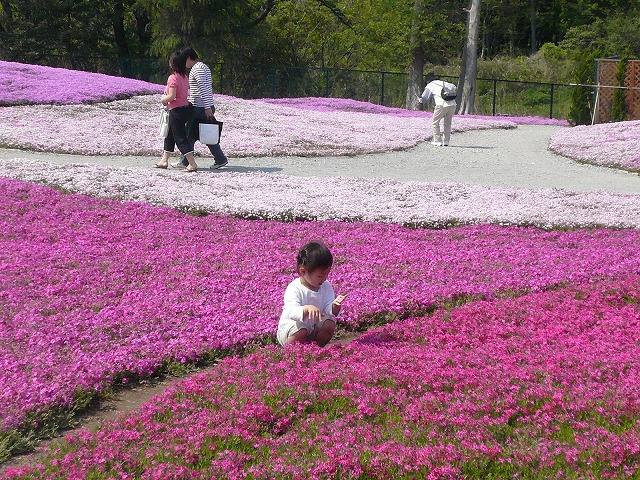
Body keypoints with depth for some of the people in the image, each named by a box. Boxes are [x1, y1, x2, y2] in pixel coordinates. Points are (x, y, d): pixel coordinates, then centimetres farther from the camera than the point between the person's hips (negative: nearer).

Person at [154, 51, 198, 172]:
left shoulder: (173, 78, -17)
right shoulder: (185, 77, 8)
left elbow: (172, 96, -22)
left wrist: (163, 99, -2)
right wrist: (166, 99, 16)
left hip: (176, 110, -9)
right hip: (185, 107, 9)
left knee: (180, 138, -6)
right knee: (170, 135, 20)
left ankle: (192, 164, -11)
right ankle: (164, 161, 29)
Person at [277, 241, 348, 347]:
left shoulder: (326, 286, -6)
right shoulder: (294, 289, -25)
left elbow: (329, 310, -11)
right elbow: (292, 313, -39)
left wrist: (335, 306, -36)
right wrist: (307, 309, -59)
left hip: (314, 326, 6)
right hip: (291, 325, -6)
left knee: (330, 324, -18)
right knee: (301, 332, -36)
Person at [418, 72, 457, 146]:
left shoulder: (430, 85, 13)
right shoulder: (444, 83, 28)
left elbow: (424, 99, 11)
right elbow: (454, 87, 19)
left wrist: (420, 100, 30)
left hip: (442, 105, -5)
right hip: (452, 105, 5)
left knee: (435, 122, 12)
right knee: (447, 124, 20)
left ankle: (437, 141, 8)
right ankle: (446, 141, 19)